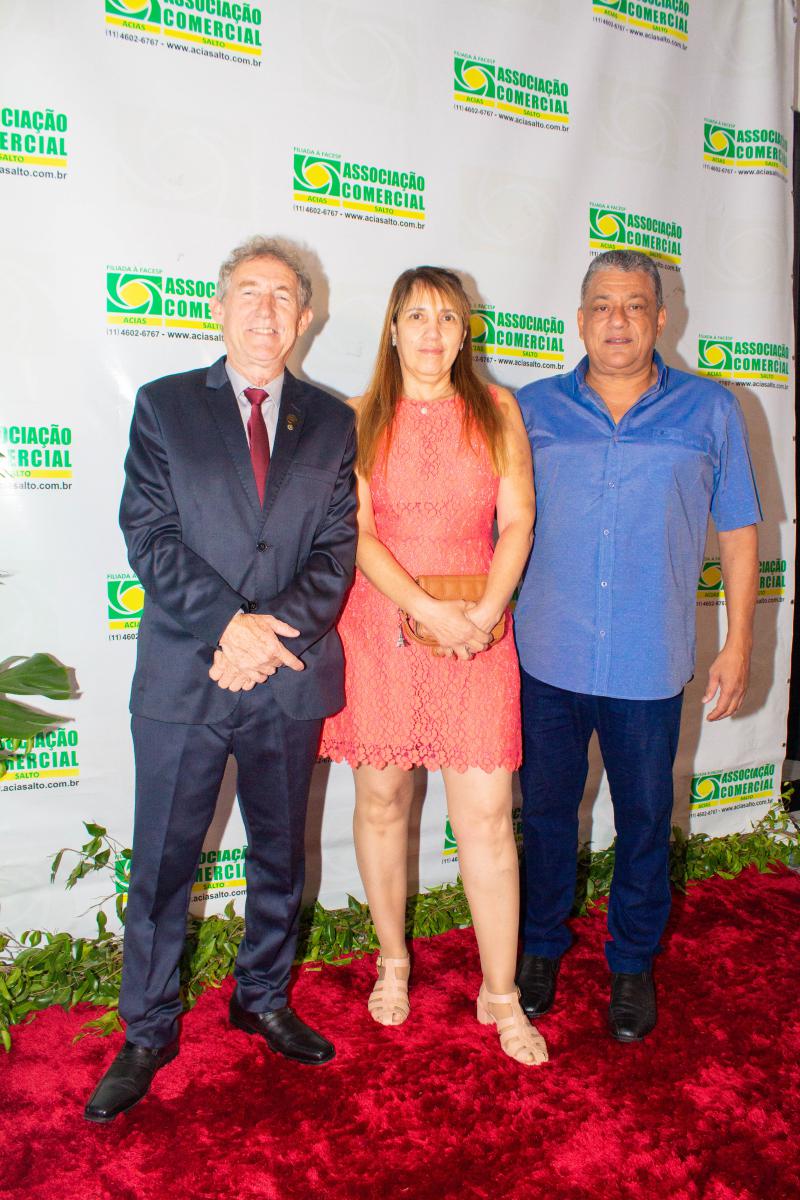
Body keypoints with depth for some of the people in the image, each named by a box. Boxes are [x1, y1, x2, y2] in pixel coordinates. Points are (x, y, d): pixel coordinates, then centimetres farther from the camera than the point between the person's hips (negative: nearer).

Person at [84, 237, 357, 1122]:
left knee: (280, 856, 17)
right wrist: (227, 626, -18)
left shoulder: (332, 422, 8)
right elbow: (150, 535, -6)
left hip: (289, 682, 2)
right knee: (161, 865, 9)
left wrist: (276, 629, -16)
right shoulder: (164, 405, 4)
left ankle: (263, 999, 40)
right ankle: (147, 1032, 31)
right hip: (183, 678, -2)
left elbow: (337, 548, 0)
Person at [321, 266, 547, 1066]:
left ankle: (499, 994, 16)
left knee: (487, 814, -1)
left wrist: (484, 613, -12)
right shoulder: (361, 420, 5)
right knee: (381, 798, 9)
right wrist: (428, 610, -16)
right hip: (379, 625, 0)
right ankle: (392, 962, 30)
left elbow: (517, 523, 2)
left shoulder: (497, 412, 8)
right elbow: (357, 534, -4)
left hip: (476, 631, 0)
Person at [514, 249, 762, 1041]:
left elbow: (738, 530, 7)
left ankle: (632, 962, 35)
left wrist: (738, 642, 4)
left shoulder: (710, 411, 4)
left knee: (644, 819, 12)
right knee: (546, 811, 14)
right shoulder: (532, 409, 4)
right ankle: (541, 947, 36)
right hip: (547, 658, 1)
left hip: (650, 666, 0)